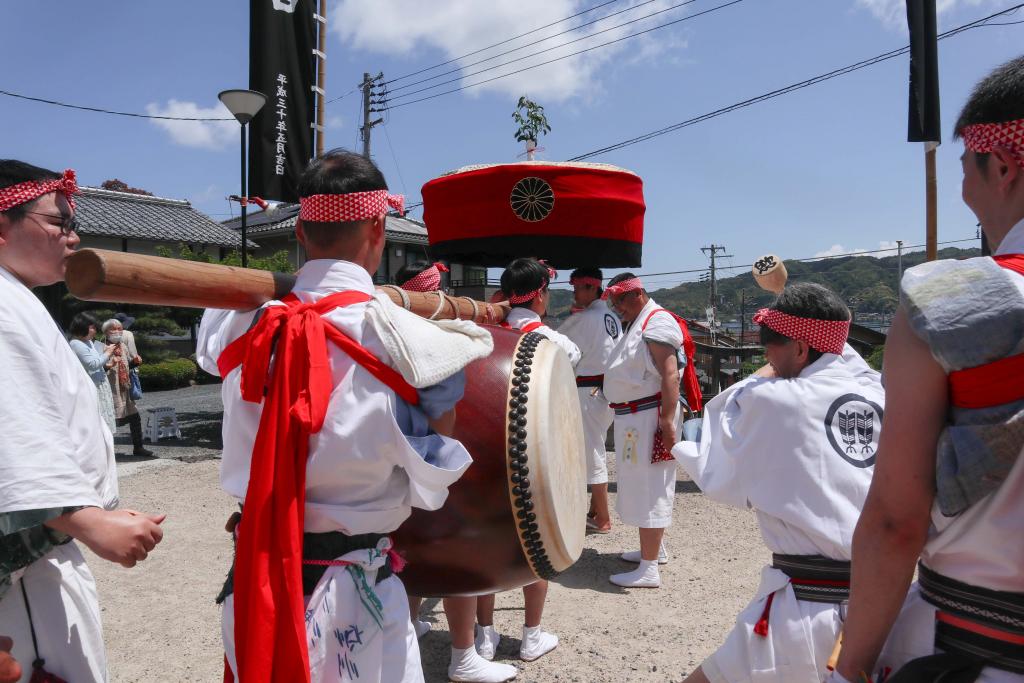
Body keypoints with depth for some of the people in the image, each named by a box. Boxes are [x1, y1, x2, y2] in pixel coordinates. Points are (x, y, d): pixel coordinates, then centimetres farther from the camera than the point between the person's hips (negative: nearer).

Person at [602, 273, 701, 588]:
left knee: (648, 487, -7)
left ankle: (649, 569, -1)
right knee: (641, 485, 19)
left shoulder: (656, 322, -15)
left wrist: (667, 420, -29)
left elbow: (670, 375, -24)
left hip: (649, 416, -10)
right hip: (632, 418, 10)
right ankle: (653, 549, 35)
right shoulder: (634, 324, 18)